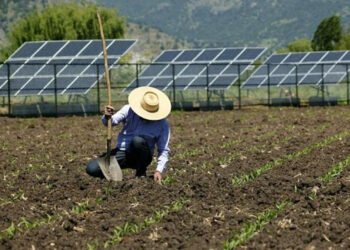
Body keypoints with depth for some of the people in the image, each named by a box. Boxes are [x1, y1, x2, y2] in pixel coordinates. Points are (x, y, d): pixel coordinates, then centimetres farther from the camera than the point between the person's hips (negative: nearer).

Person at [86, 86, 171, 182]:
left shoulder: (162, 124, -8)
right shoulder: (129, 110, -6)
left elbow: (164, 150, -7)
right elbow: (114, 121, -18)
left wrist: (159, 170, -20)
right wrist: (107, 117, -43)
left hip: (142, 158, -1)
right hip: (122, 152, 1)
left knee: (138, 141, -36)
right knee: (92, 169, -19)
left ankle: (141, 173, -13)